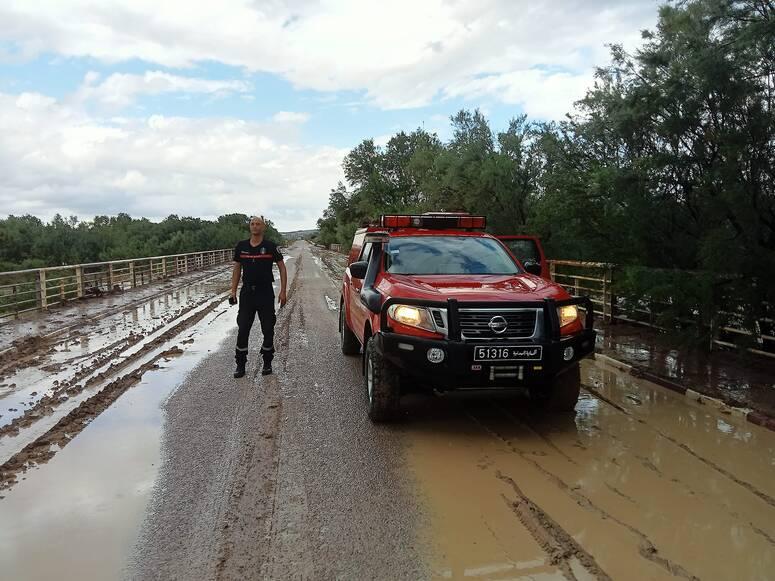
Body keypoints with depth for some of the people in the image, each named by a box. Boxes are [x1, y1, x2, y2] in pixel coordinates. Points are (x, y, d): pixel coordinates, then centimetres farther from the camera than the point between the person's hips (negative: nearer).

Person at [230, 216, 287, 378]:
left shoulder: (271, 247, -4)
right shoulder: (241, 246, 4)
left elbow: (282, 268, 0)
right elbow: (237, 269, 12)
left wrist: (283, 292, -6)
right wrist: (233, 291, 5)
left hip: (265, 293, -2)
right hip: (247, 293, 2)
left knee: (268, 329, 4)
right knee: (243, 329, 1)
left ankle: (267, 363, 19)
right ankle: (240, 364, 10)